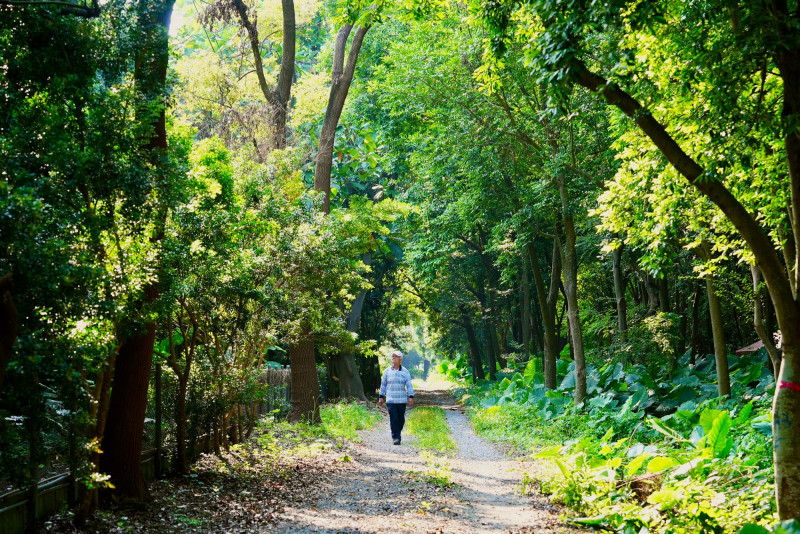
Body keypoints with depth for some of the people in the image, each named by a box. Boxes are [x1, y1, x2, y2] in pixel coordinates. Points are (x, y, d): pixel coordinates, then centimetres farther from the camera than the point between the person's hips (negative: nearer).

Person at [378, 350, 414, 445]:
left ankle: (398, 433, 28)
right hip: (390, 400, 0)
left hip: (402, 400, 0)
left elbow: (409, 385, 0)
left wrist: (411, 397, -9)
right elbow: (383, 384, 13)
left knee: (401, 419, 6)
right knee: (393, 419, -9)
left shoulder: (405, 371, 3)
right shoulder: (387, 371, 7)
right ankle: (395, 437, -6)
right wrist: (381, 396, 10)